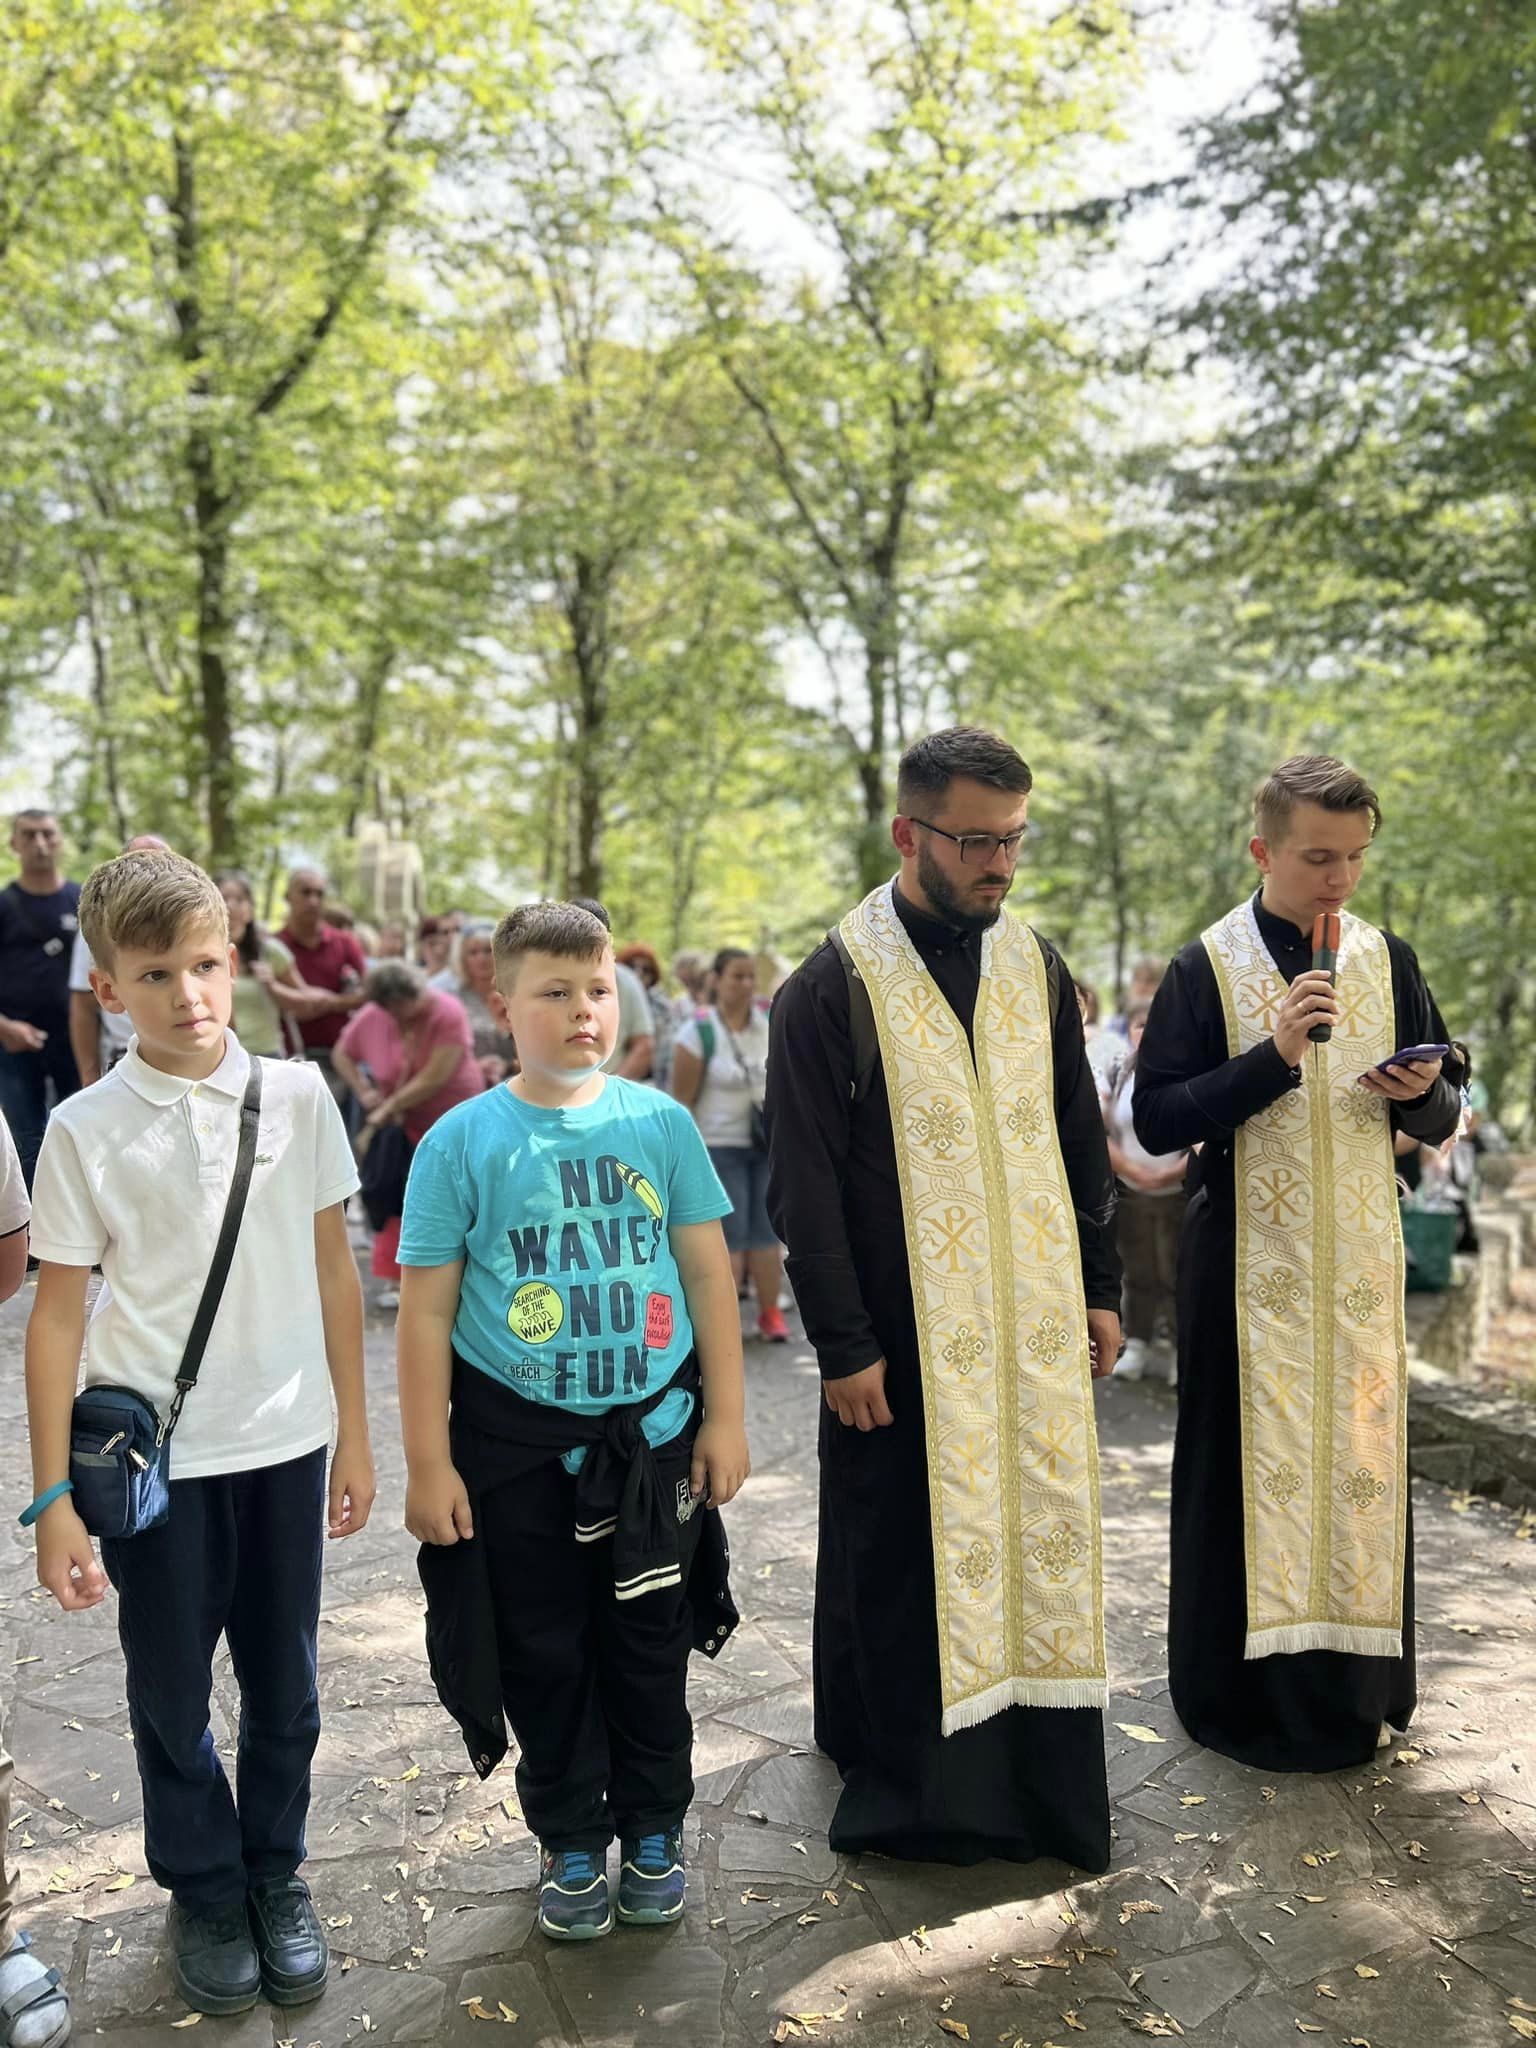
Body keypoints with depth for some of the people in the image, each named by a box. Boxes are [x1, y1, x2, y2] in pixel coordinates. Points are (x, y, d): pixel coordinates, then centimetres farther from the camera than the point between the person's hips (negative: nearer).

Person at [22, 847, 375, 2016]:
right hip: (151, 1456, -1)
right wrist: (55, 1496, -5)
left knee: (285, 1686, 15)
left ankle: (278, 1874, 38)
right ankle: (203, 1890, 37)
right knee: (171, 1693, 15)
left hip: (284, 1443, 1)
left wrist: (355, 1433, 5)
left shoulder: (296, 1096, -4)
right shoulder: (87, 1130, -8)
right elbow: (60, 1315, -4)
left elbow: (334, 1272, 3)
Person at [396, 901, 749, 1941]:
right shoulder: (463, 1140, -8)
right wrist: (429, 1464, -5)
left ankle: (654, 1830, 36)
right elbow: (427, 1312, -5)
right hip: (514, 1446, -1)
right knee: (543, 1654, 14)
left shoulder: (660, 1122, -4)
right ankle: (572, 1843, 35)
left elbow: (708, 1273, 2)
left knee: (651, 1646, 15)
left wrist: (724, 1415, 3)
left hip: (652, 1435, 1)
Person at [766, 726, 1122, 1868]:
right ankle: (907, 1781, 28)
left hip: (1036, 1325, 5)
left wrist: (1101, 1288, 10)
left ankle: (1046, 1773, 29)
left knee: (1042, 1536, 11)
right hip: (905, 1335, -4)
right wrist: (843, 1344, -12)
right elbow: (805, 1184, -11)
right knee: (906, 1557, 7)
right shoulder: (835, 987, -11)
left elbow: (1080, 1139, 12)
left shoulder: (1035, 965, 5)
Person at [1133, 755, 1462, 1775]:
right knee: (1251, 1466, 3)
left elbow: (1444, 1116, 12)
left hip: (1362, 1260, 4)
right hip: (1248, 1260, -3)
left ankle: (1351, 1684, 27)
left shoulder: (1386, 957, 6)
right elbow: (1157, 1119, -10)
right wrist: (1275, 1055, -20)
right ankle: (1247, 1690, 19)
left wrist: (1421, 1093, -11)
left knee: (1361, 1459, 9)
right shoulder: (1208, 966, -4)